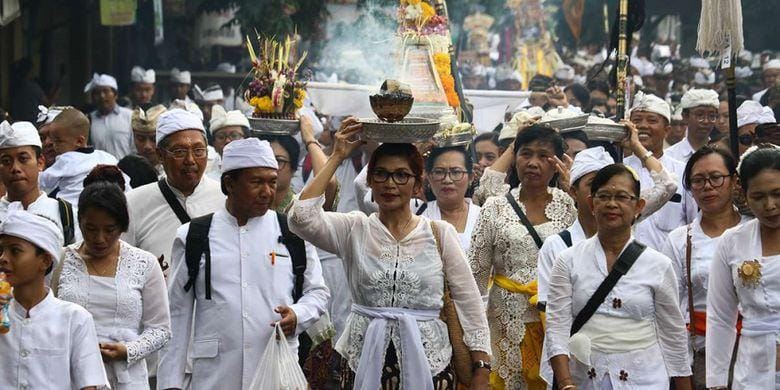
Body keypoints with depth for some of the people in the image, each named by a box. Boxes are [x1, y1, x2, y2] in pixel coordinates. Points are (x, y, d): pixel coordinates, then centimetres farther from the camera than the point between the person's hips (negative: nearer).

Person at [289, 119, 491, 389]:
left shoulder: (440, 234, 1)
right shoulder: (354, 230, 2)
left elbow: (470, 306, 2)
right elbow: (301, 216, -16)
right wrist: (336, 157, -9)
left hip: (427, 365, 0)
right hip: (366, 365, 0)